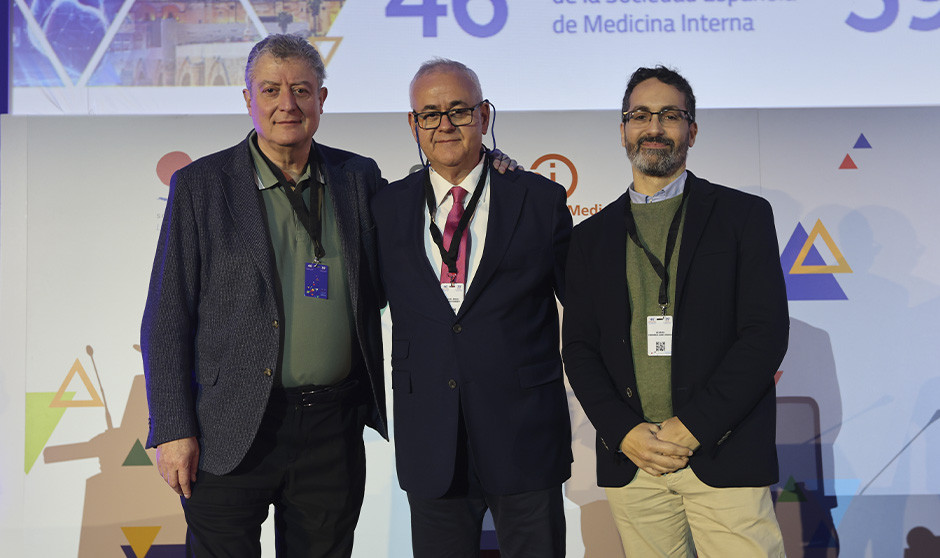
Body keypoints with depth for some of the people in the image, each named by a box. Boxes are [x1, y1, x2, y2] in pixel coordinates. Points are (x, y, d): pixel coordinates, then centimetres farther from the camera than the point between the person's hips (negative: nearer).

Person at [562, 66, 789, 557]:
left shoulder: (743, 215, 4)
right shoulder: (592, 236, 12)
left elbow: (766, 333, -4)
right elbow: (578, 347, 9)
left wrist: (690, 427, -11)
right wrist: (624, 433, -6)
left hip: (724, 458, -2)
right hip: (629, 461, 2)